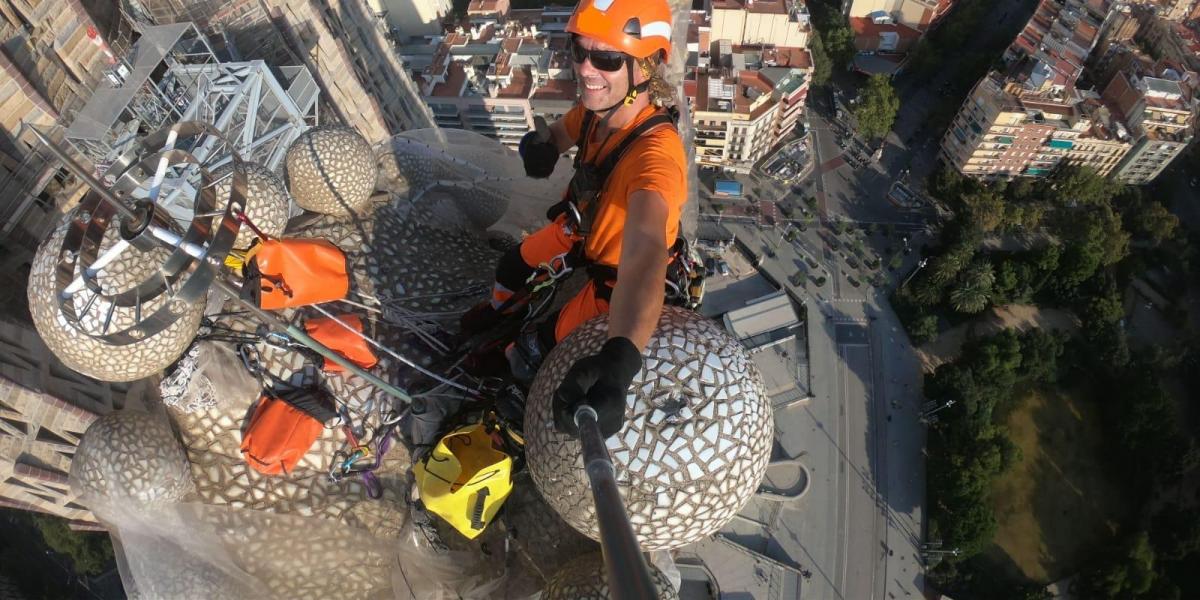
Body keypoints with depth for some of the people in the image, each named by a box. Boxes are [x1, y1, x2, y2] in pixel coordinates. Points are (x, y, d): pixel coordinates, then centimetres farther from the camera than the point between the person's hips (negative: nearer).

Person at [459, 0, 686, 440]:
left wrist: (618, 362, -77)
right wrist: (540, 142, -25)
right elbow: (561, 134, 1)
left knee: (541, 345, 6)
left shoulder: (654, 153, -44)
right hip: (581, 228, 7)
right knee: (512, 267, 28)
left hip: (613, 273, -7)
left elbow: (644, 254, -61)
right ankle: (501, 311, 65)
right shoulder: (598, 106, -22)